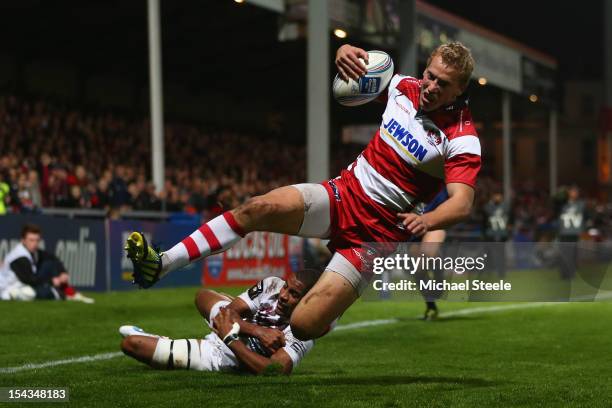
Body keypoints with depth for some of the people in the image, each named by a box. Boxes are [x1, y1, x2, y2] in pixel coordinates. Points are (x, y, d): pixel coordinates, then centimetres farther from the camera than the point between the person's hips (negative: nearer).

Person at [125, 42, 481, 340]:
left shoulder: (461, 138, -14)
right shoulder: (405, 87, 2)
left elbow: (462, 203, -25)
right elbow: (362, 71, 19)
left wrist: (427, 221, -46)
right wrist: (346, 52, -6)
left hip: (377, 233, -5)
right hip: (343, 192, 5)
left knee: (303, 326, -16)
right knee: (258, 209, -23)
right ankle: (161, 264, -21)